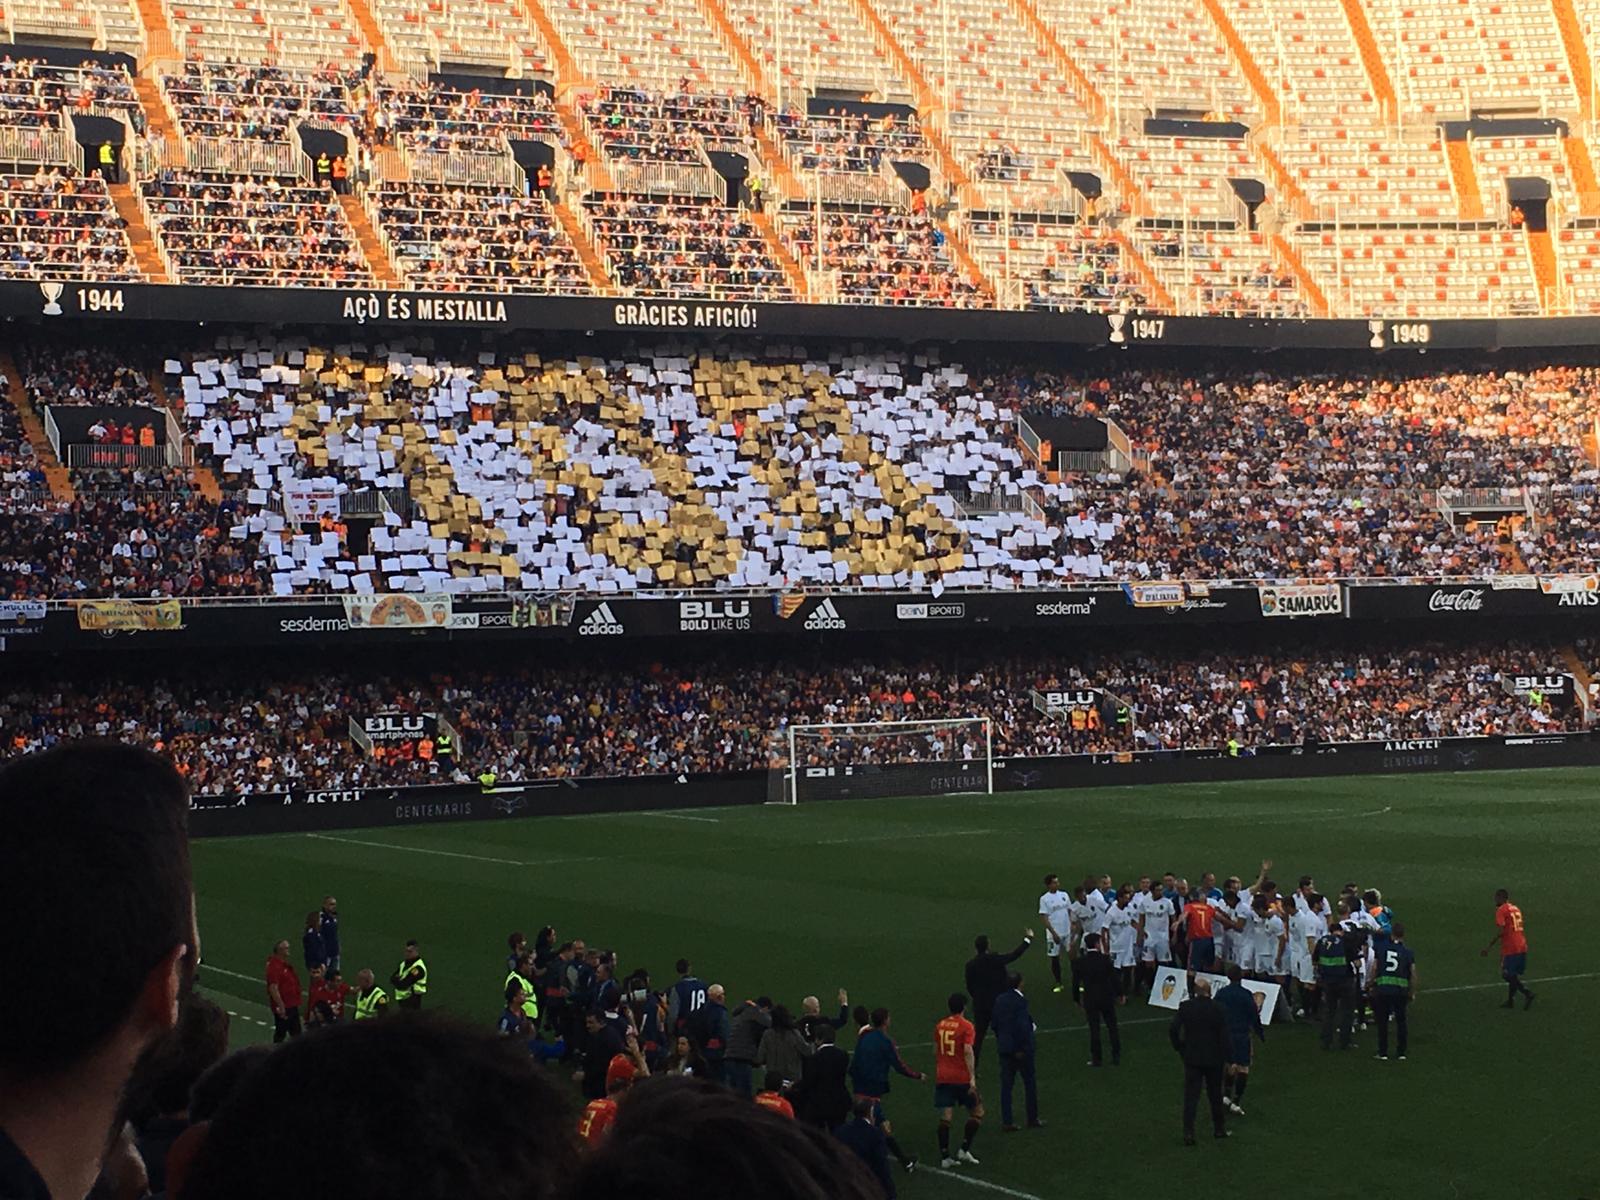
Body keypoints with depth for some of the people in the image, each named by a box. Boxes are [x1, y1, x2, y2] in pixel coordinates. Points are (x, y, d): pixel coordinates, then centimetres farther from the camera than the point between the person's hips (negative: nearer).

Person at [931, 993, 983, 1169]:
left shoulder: (940, 1025, 9)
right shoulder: (966, 1026, -8)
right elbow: (968, 1051, -17)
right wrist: (972, 1078, -18)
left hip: (942, 1077, 5)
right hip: (961, 1077, -5)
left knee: (945, 1117, 3)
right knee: (977, 1112, 11)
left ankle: (944, 1157, 0)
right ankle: (964, 1150, 4)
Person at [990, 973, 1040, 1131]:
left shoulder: (1000, 1000, 2)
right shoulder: (1020, 1001, -18)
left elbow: (995, 1024, 6)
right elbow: (1022, 1026, -23)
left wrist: (1001, 1041, 15)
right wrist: (1021, 1048, -16)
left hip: (1004, 1047, 6)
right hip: (1021, 1047, -6)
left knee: (1006, 1084, 7)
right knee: (1030, 1082, 10)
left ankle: (1007, 1121, 6)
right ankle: (1033, 1119, 17)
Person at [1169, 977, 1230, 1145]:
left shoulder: (1185, 1007, -7)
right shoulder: (1217, 1008, -10)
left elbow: (1173, 1029, -12)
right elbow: (1224, 1035, -9)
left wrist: (1179, 1048, 2)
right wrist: (1223, 1056, 2)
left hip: (1192, 1057, 0)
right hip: (1214, 1059, 0)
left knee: (1191, 1096, 1)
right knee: (1215, 1094, 16)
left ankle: (1188, 1134, -7)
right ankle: (1219, 1128, 28)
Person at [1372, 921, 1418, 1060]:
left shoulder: (1382, 949, 1)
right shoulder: (1408, 952, 1)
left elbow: (1374, 970, -1)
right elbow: (1413, 974, 0)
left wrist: (1372, 986, 10)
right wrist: (1413, 993, 10)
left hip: (1382, 989, 0)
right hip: (1401, 990, 0)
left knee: (1382, 1021, 10)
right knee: (1401, 1021, 13)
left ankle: (1383, 1052, 13)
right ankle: (1401, 1052, 16)